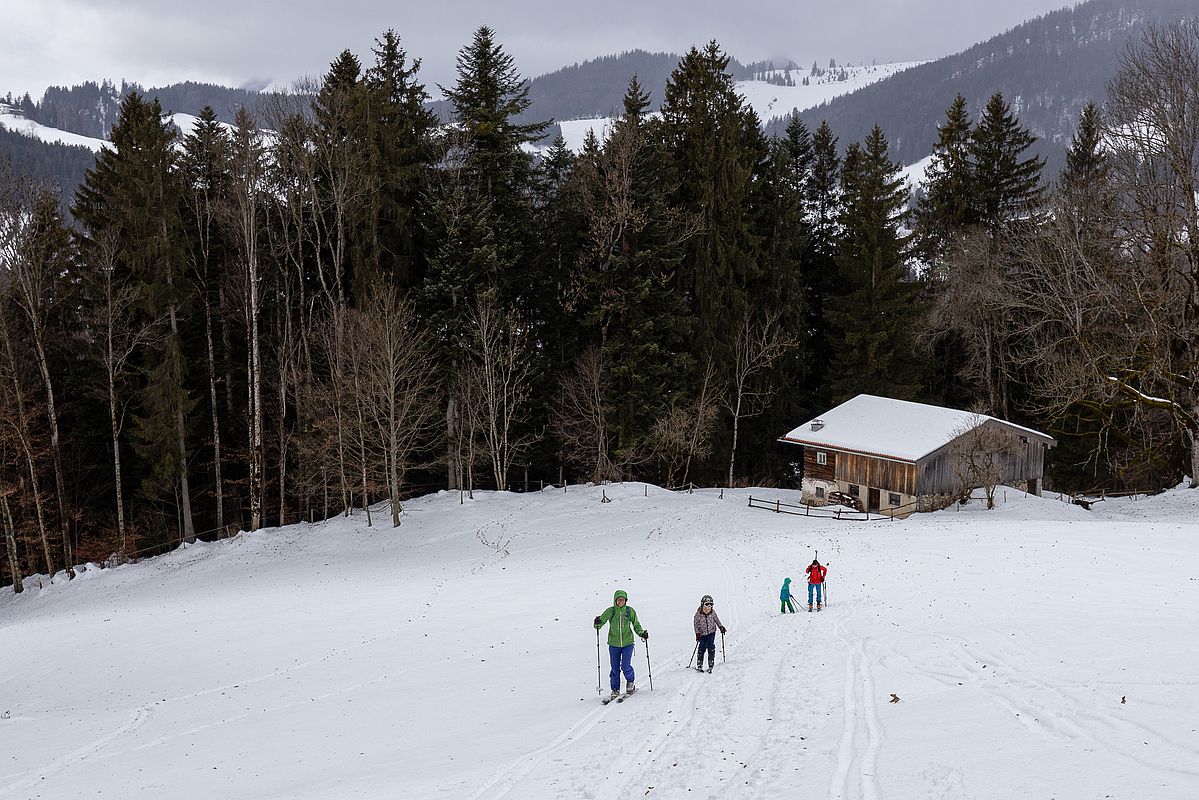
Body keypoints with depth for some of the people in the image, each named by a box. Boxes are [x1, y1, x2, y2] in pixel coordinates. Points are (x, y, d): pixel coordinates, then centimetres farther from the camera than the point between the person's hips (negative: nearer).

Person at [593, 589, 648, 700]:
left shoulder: (630, 611, -3)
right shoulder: (610, 611, -5)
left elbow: (636, 625, 9)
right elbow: (599, 625, -2)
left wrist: (642, 633, -9)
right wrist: (597, 623, -24)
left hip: (627, 643, -1)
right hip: (614, 644, 1)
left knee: (625, 666, -11)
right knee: (615, 669, 4)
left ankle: (630, 682, 19)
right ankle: (615, 690, 21)